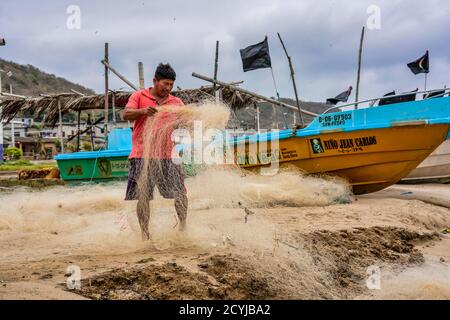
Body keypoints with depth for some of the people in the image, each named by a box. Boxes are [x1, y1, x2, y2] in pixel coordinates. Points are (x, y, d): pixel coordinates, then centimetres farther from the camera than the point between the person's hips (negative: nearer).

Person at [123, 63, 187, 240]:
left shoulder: (176, 102, 12)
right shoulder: (139, 96, 5)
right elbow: (126, 114, -7)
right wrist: (143, 111, -26)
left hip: (166, 155, 2)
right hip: (142, 155, -2)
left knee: (181, 194, -1)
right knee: (142, 197, 0)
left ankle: (183, 225, 19)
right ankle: (145, 233, 12)